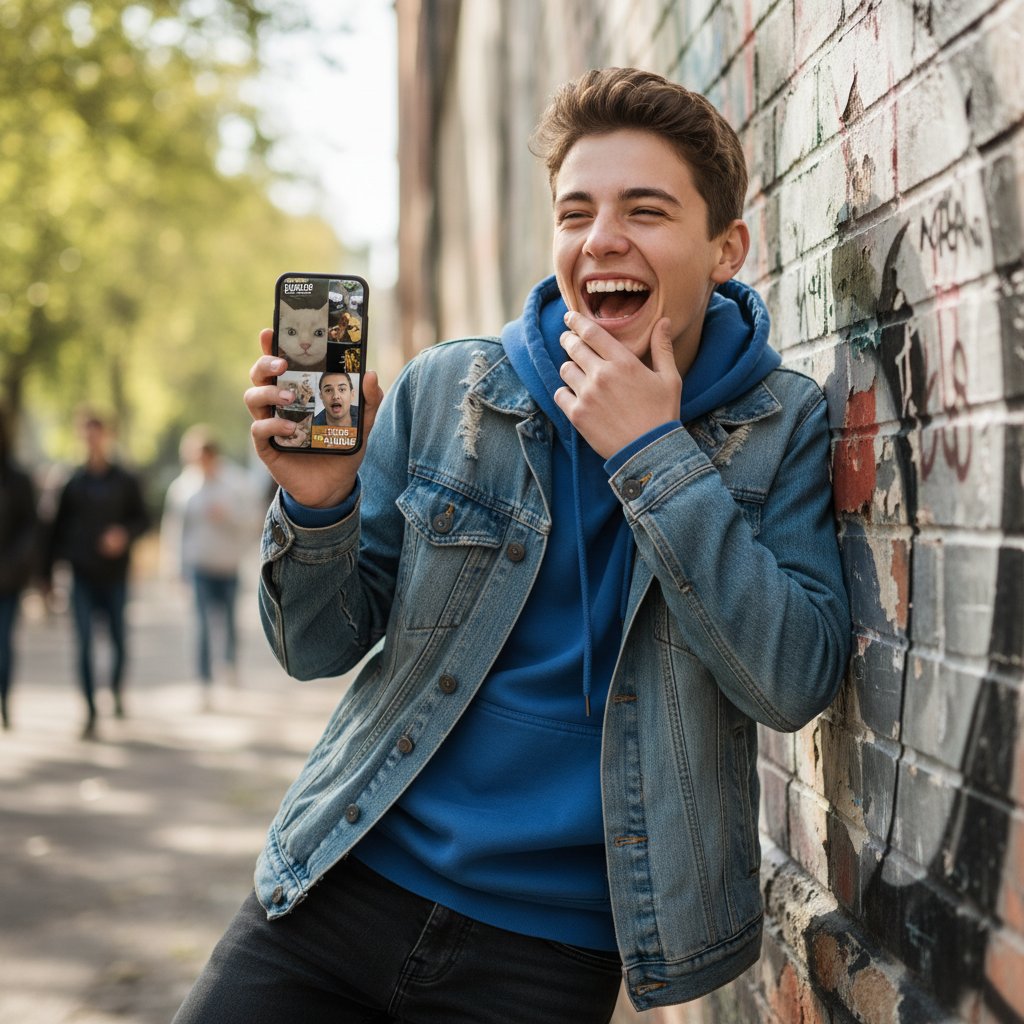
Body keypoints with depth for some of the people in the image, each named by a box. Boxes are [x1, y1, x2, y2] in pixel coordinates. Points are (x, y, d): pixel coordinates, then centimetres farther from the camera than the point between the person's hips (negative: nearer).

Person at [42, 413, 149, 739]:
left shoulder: (126, 481, 2)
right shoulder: (74, 482, 5)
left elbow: (143, 519, 4)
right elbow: (58, 526, 7)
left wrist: (125, 534, -17)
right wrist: (48, 569, 6)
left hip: (114, 575, 0)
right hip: (82, 576, 0)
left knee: (118, 638, 8)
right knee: (84, 643, -6)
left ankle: (117, 688, 37)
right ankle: (90, 713, -3)